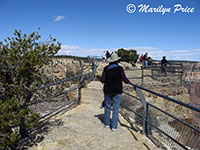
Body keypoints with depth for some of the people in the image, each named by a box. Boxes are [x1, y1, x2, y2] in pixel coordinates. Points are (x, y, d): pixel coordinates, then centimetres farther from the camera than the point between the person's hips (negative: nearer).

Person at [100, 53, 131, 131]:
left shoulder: (106, 68, -4)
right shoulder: (120, 68, -9)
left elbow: (102, 80, -5)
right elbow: (125, 79, -10)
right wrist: (129, 82, 10)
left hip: (108, 90, 2)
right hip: (117, 91, -2)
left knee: (107, 107, 17)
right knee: (116, 108, 6)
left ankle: (106, 123, 28)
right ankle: (114, 126, 11)